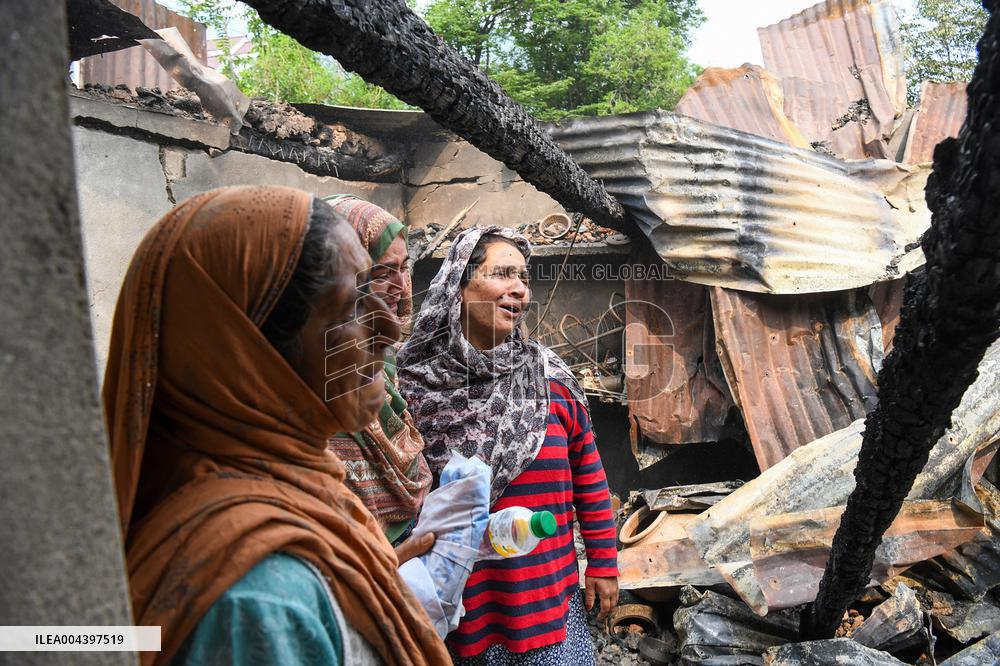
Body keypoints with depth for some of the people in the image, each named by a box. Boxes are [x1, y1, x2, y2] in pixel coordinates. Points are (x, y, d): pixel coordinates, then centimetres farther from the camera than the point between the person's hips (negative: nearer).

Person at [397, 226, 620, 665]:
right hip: (449, 599, -1)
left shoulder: (550, 377, -2)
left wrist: (603, 562, 5)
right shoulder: (414, 381, -7)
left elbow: (588, 476, 4)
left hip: (547, 596, 2)